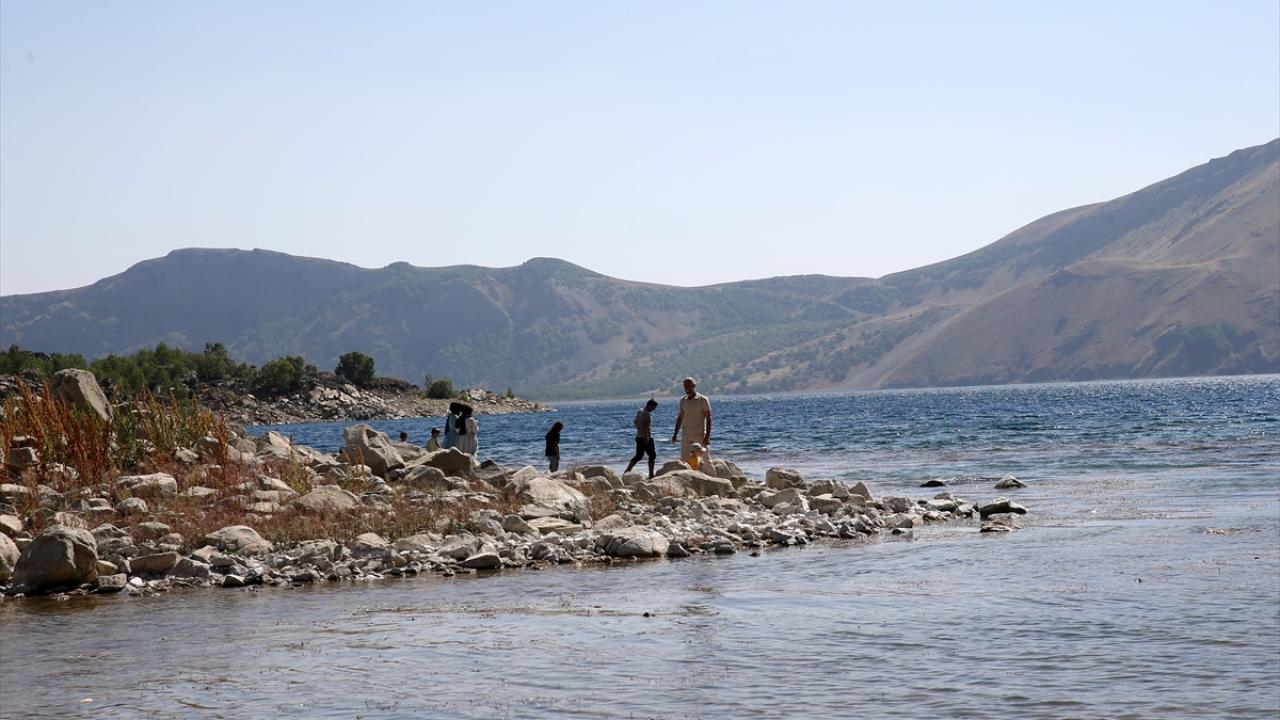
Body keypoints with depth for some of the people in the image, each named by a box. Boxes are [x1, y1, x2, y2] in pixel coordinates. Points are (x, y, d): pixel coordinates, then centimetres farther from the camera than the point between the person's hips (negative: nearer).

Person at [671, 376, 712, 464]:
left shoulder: (703, 400, -5)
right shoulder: (683, 400, 10)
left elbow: (708, 418, -7)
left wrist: (707, 436, -14)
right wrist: (675, 433, 12)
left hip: (700, 435, -5)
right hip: (686, 436, 5)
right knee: (683, 460, -1)